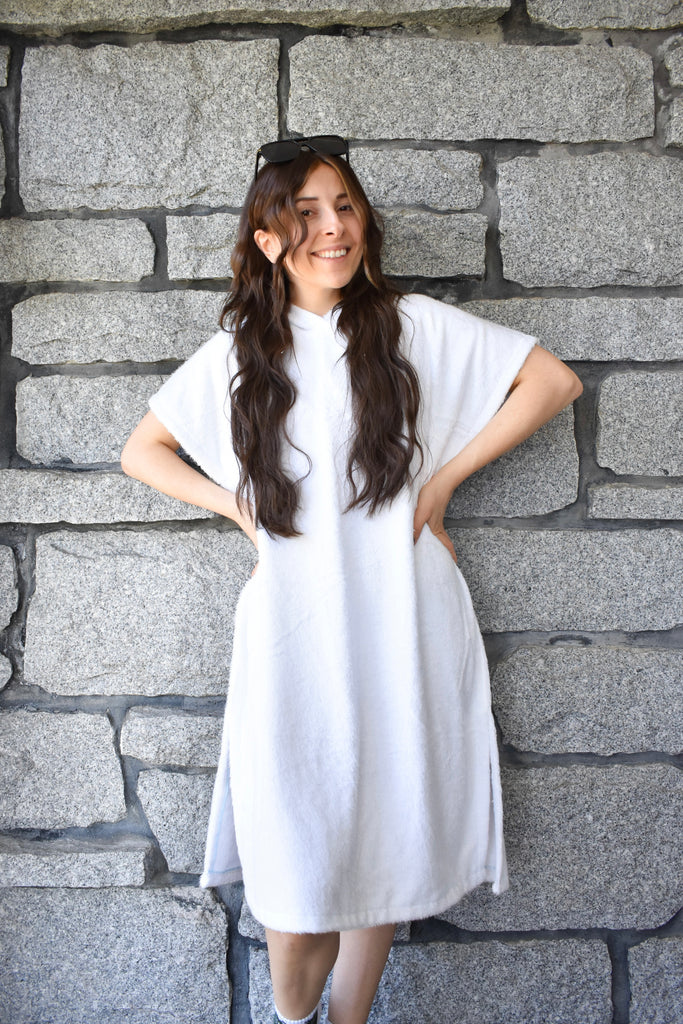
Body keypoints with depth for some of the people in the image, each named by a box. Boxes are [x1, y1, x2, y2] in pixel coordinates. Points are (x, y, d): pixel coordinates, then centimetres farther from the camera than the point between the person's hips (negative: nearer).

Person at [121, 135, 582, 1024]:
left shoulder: (413, 325, 3)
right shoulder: (240, 350, 8)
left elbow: (555, 381, 4)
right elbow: (141, 451, 16)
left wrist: (444, 479, -2)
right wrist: (236, 506, 2)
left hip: (403, 622, 0)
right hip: (293, 630, 0)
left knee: (388, 840, 11)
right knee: (298, 853, 4)